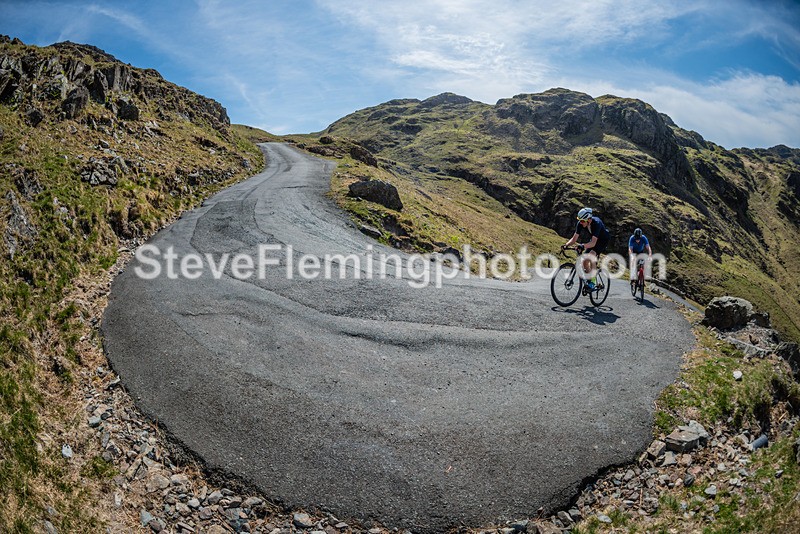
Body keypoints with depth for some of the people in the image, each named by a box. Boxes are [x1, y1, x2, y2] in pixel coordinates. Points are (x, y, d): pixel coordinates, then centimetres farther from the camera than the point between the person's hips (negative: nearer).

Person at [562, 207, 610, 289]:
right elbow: (574, 238, -18)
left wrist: (583, 246, -61)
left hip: (604, 239, -6)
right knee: (585, 260, -6)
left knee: (592, 255, -30)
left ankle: (593, 281, -25)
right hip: (593, 239, 6)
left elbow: (593, 243, -44)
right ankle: (588, 280, 14)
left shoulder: (596, 223, -37)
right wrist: (566, 244, -36)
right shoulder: (580, 223, -20)